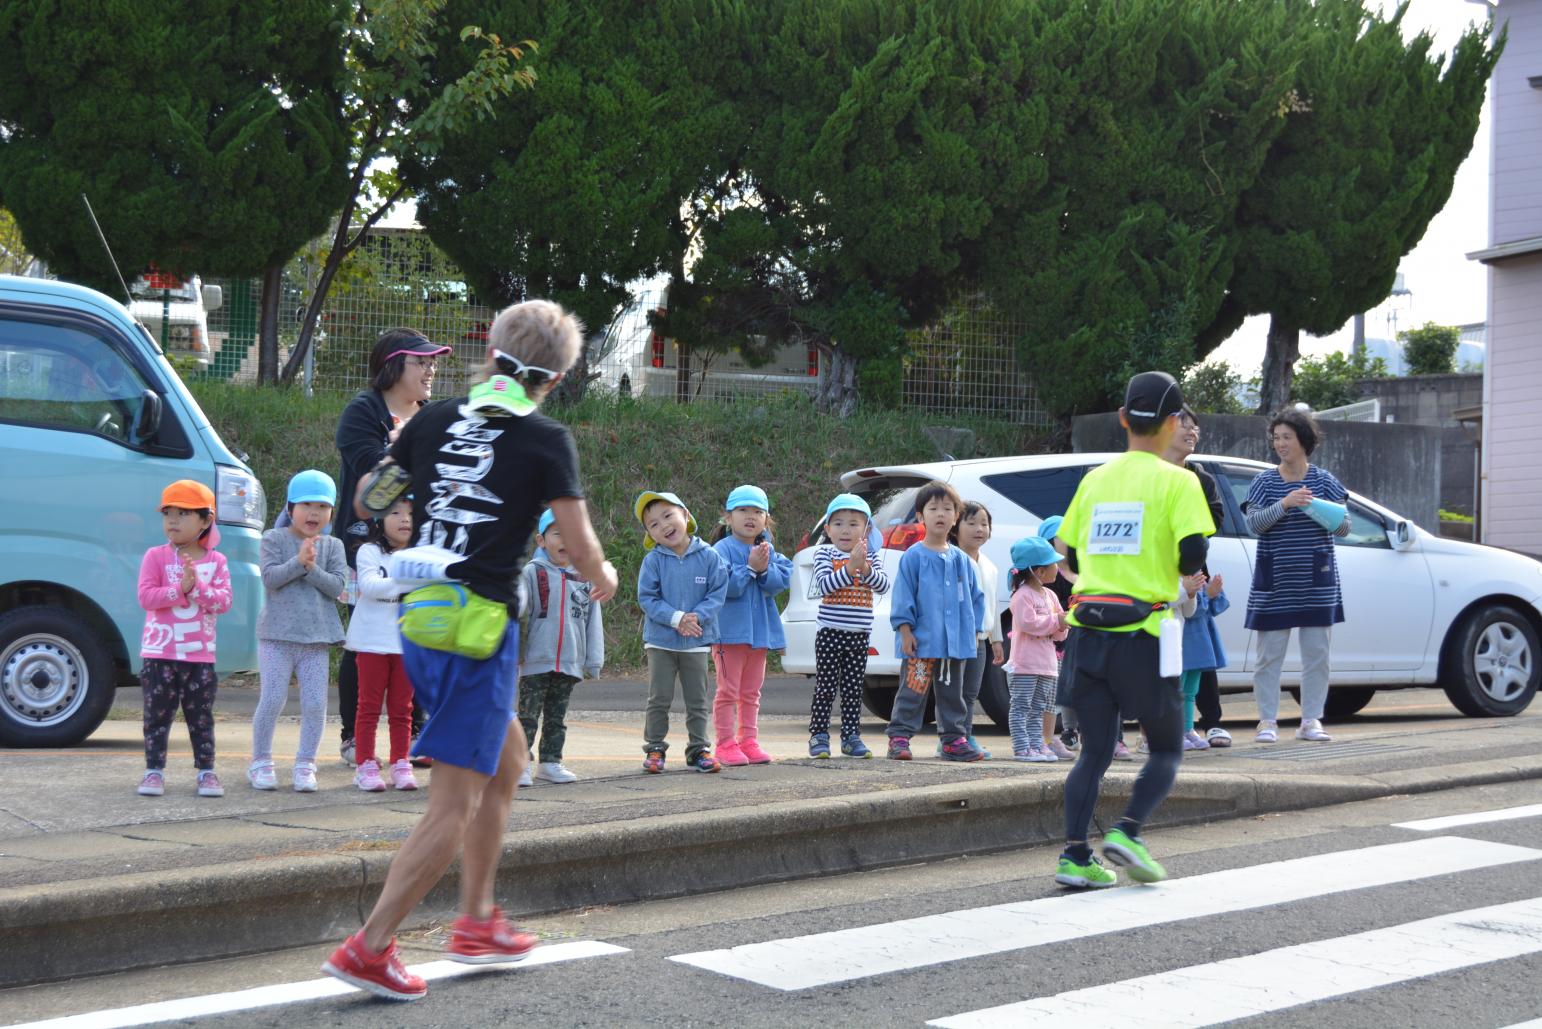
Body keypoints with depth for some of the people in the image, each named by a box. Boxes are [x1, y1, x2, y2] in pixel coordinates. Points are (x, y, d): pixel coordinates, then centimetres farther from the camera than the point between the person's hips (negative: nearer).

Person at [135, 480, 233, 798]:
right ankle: (154, 771, 10)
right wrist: (180, 589, -21)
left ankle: (206, 771, 14)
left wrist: (197, 587, -21)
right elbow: (146, 597, -11)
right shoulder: (156, 557, -1)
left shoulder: (215, 561, 3)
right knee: (157, 715, 3)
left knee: (201, 717, 7)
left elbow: (224, 601, -6)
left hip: (200, 654, 1)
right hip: (160, 653, -1)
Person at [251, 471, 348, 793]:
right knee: (272, 700, -2)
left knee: (315, 704, 0)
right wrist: (299, 561, -21)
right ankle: (260, 762, 14)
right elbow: (270, 578, -11)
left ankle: (305, 764, 12)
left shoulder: (333, 546, 8)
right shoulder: (274, 539, 2)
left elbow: (337, 587, -4)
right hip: (277, 635, -2)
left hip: (317, 637, 2)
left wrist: (312, 567, -16)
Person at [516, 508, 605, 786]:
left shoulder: (585, 578, 6)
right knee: (528, 716, 0)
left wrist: (593, 660, 4)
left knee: (557, 718, 14)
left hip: (570, 663, 4)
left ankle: (550, 762, 24)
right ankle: (521, 763, 4)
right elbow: (519, 616, -5)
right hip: (536, 661, -4)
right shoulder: (533, 573, -4)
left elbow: (593, 622, 8)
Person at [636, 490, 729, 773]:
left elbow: (718, 593, -5)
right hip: (660, 641, -1)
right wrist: (676, 619, -19)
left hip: (697, 641, 1)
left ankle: (698, 749, 18)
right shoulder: (653, 560, -7)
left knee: (697, 701, 9)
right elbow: (646, 597, -8)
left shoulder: (708, 556, -5)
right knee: (659, 699, 4)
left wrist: (697, 616, -20)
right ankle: (654, 749, 13)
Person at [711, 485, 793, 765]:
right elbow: (725, 586, -18)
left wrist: (765, 569, -19)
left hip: (760, 632, 6)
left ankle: (748, 740, 19)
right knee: (728, 691, -2)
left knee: (751, 692, 12)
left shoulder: (768, 550, 10)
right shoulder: (722, 549, -8)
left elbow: (782, 581, -3)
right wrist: (750, 568, -20)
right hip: (730, 630, -6)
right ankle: (726, 744, 1)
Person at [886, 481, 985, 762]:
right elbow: (903, 594, -7)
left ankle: (954, 739, 20)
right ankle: (899, 737, -1)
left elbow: (975, 596, 16)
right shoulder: (913, 557, -5)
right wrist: (905, 629, -12)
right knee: (913, 691, -5)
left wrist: (974, 630, 11)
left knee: (952, 693, 12)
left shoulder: (961, 559, 9)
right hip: (922, 641, -5)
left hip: (956, 642, 5)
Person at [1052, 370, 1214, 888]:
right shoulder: (1177, 482, -4)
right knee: (1167, 748, 11)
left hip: (1089, 632, 5)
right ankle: (1127, 831, -8)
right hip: (1144, 635, -4)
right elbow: (1192, 555, -14)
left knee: (1095, 751, 11)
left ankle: (1075, 854, 0)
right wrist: (1188, 573, 8)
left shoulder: (1095, 479, 11)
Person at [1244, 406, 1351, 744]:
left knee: (1317, 653, 2)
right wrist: (1285, 504, -23)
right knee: (1270, 654, -1)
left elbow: (1344, 528, 4)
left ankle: (1311, 721, 9)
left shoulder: (1324, 481, 6)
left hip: (1316, 582, 1)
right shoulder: (1265, 482, 4)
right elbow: (1254, 523, -9)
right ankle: (1268, 722, 5)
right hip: (1274, 582, -1)